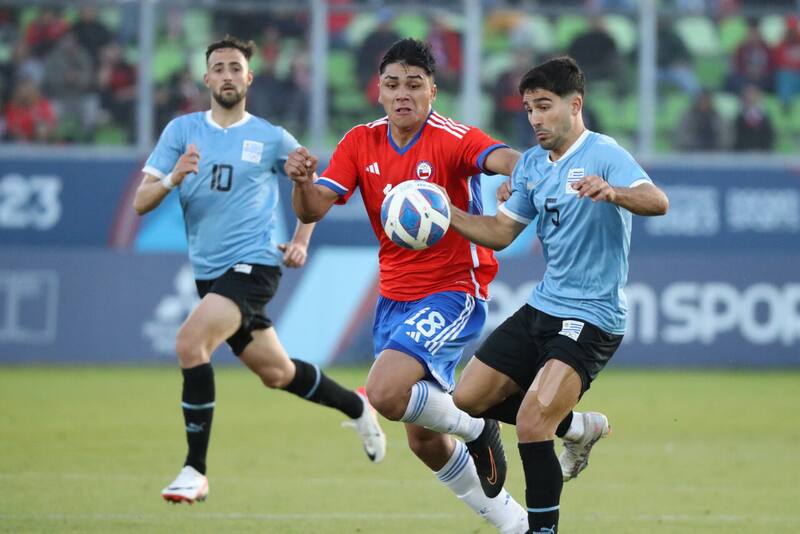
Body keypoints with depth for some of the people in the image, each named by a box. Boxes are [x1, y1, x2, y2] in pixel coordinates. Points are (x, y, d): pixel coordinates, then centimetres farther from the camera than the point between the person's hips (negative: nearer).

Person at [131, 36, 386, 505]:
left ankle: (195, 471, -18)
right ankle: (356, 406, 43)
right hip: (210, 271, 5)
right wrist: (174, 178, -22)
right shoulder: (182, 131, 4)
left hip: (253, 265, -5)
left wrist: (301, 241, 6)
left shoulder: (270, 138, 0)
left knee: (190, 342, -26)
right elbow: (141, 202, -2)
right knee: (276, 373, 14)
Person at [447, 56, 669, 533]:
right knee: (467, 400, 7)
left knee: (532, 424, -20)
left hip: (591, 318, -8)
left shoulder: (603, 154, -14)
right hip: (542, 309, 8)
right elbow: (499, 233, 16)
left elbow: (657, 202, -29)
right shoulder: (531, 164, 10)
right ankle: (577, 426, 23)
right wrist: (445, 212, 1)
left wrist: (612, 192, -49)